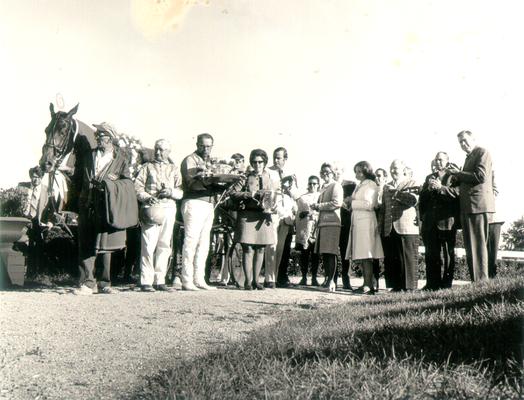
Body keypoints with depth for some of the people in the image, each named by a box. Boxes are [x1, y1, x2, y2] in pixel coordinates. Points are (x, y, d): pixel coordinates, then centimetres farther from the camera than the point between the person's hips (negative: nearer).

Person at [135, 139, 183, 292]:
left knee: (164, 245, 3)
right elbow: (137, 186, 4)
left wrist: (171, 192, -10)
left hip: (169, 207, 3)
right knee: (149, 245, -8)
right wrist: (147, 197, -14)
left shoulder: (174, 169, 19)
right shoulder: (147, 167, 14)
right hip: (151, 208, -3)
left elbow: (181, 191, 10)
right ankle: (146, 281, -6)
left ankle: (159, 280, 9)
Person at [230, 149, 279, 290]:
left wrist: (270, 209, -5)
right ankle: (248, 280, 1)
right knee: (248, 249, -5)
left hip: (263, 216, 3)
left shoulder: (271, 178, 13)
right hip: (247, 216, -3)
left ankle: (256, 280, 15)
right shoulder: (246, 178, 5)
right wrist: (250, 195, -13)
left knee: (260, 249, 6)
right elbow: (233, 193, -4)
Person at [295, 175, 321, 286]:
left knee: (315, 254, 0)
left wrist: (313, 214, -3)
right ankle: (304, 277, 4)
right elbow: (298, 213, 15)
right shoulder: (302, 198, 16)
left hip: (316, 228, 0)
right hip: (304, 229, 0)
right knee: (304, 253, -2)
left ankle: (314, 278, 5)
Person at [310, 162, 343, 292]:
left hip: (332, 223, -8)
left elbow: (337, 203, -14)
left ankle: (331, 281, -9)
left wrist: (319, 206, -10)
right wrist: (316, 207, 10)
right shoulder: (324, 187, 24)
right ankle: (328, 279, 13)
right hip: (322, 223, 8)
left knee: (330, 253, -10)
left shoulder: (336, 186, -1)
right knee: (324, 253, 7)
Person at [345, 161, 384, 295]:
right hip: (357, 222, 8)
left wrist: (353, 203, -6)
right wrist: (351, 202, 6)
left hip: (366, 221, -8)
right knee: (360, 256, 5)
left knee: (366, 256, -12)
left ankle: (369, 286, -14)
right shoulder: (359, 185, 23)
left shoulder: (371, 185, -3)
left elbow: (369, 204, -13)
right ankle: (367, 285, 7)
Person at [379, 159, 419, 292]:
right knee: (391, 260, 2)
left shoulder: (411, 183, 6)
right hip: (389, 230, 5)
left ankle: (409, 287, 1)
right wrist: (381, 227, 13)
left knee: (408, 259, -4)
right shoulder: (386, 187, 23)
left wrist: (396, 193, -7)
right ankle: (396, 286, 9)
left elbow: (414, 200, -13)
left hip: (407, 228, -5)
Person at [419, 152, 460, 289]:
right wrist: (429, 188, -3)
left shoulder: (453, 177, 6)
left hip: (447, 221, -4)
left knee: (448, 254, -1)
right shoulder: (429, 177, 21)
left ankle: (446, 283, 2)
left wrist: (441, 187, -15)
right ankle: (432, 283, 8)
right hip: (430, 222, 5)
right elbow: (422, 197, 14)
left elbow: (457, 194, -9)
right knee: (431, 255, 4)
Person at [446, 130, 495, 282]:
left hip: (478, 205, -9)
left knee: (477, 245, -10)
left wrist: (459, 173, -8)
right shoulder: (469, 157, 24)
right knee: (470, 247, 9)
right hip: (467, 207, 9)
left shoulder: (482, 152, -3)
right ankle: (475, 281, 13)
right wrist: (458, 176, 8)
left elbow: (481, 176, -15)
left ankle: (481, 282, -9)